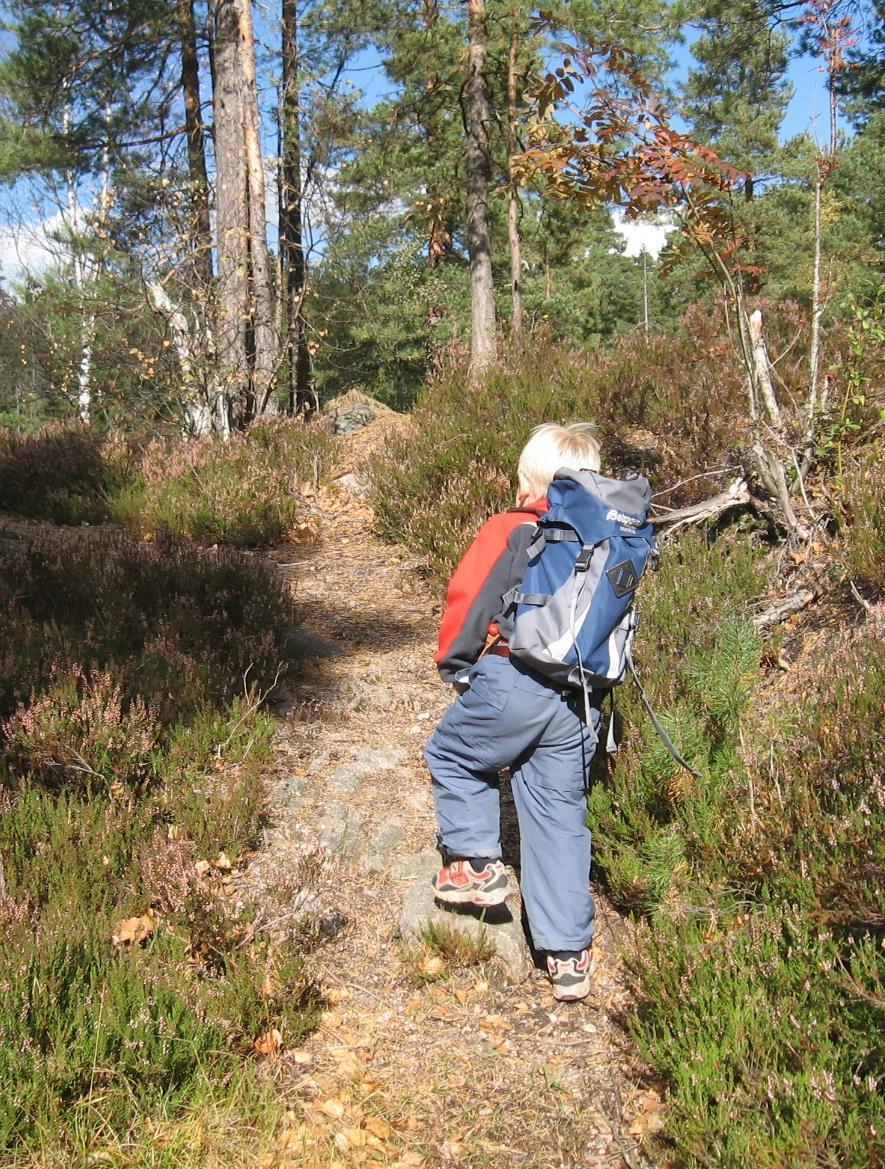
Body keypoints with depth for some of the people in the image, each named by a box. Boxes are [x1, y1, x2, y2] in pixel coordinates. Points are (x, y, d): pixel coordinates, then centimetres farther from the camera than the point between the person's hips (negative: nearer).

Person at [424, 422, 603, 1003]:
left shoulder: (510, 531, -2)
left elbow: (467, 601, -4)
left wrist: (454, 664, 11)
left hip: (512, 682, -5)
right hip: (581, 704, 5)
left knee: (451, 755, 23)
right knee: (561, 818, 12)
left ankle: (476, 862, 16)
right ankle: (569, 955, 15)